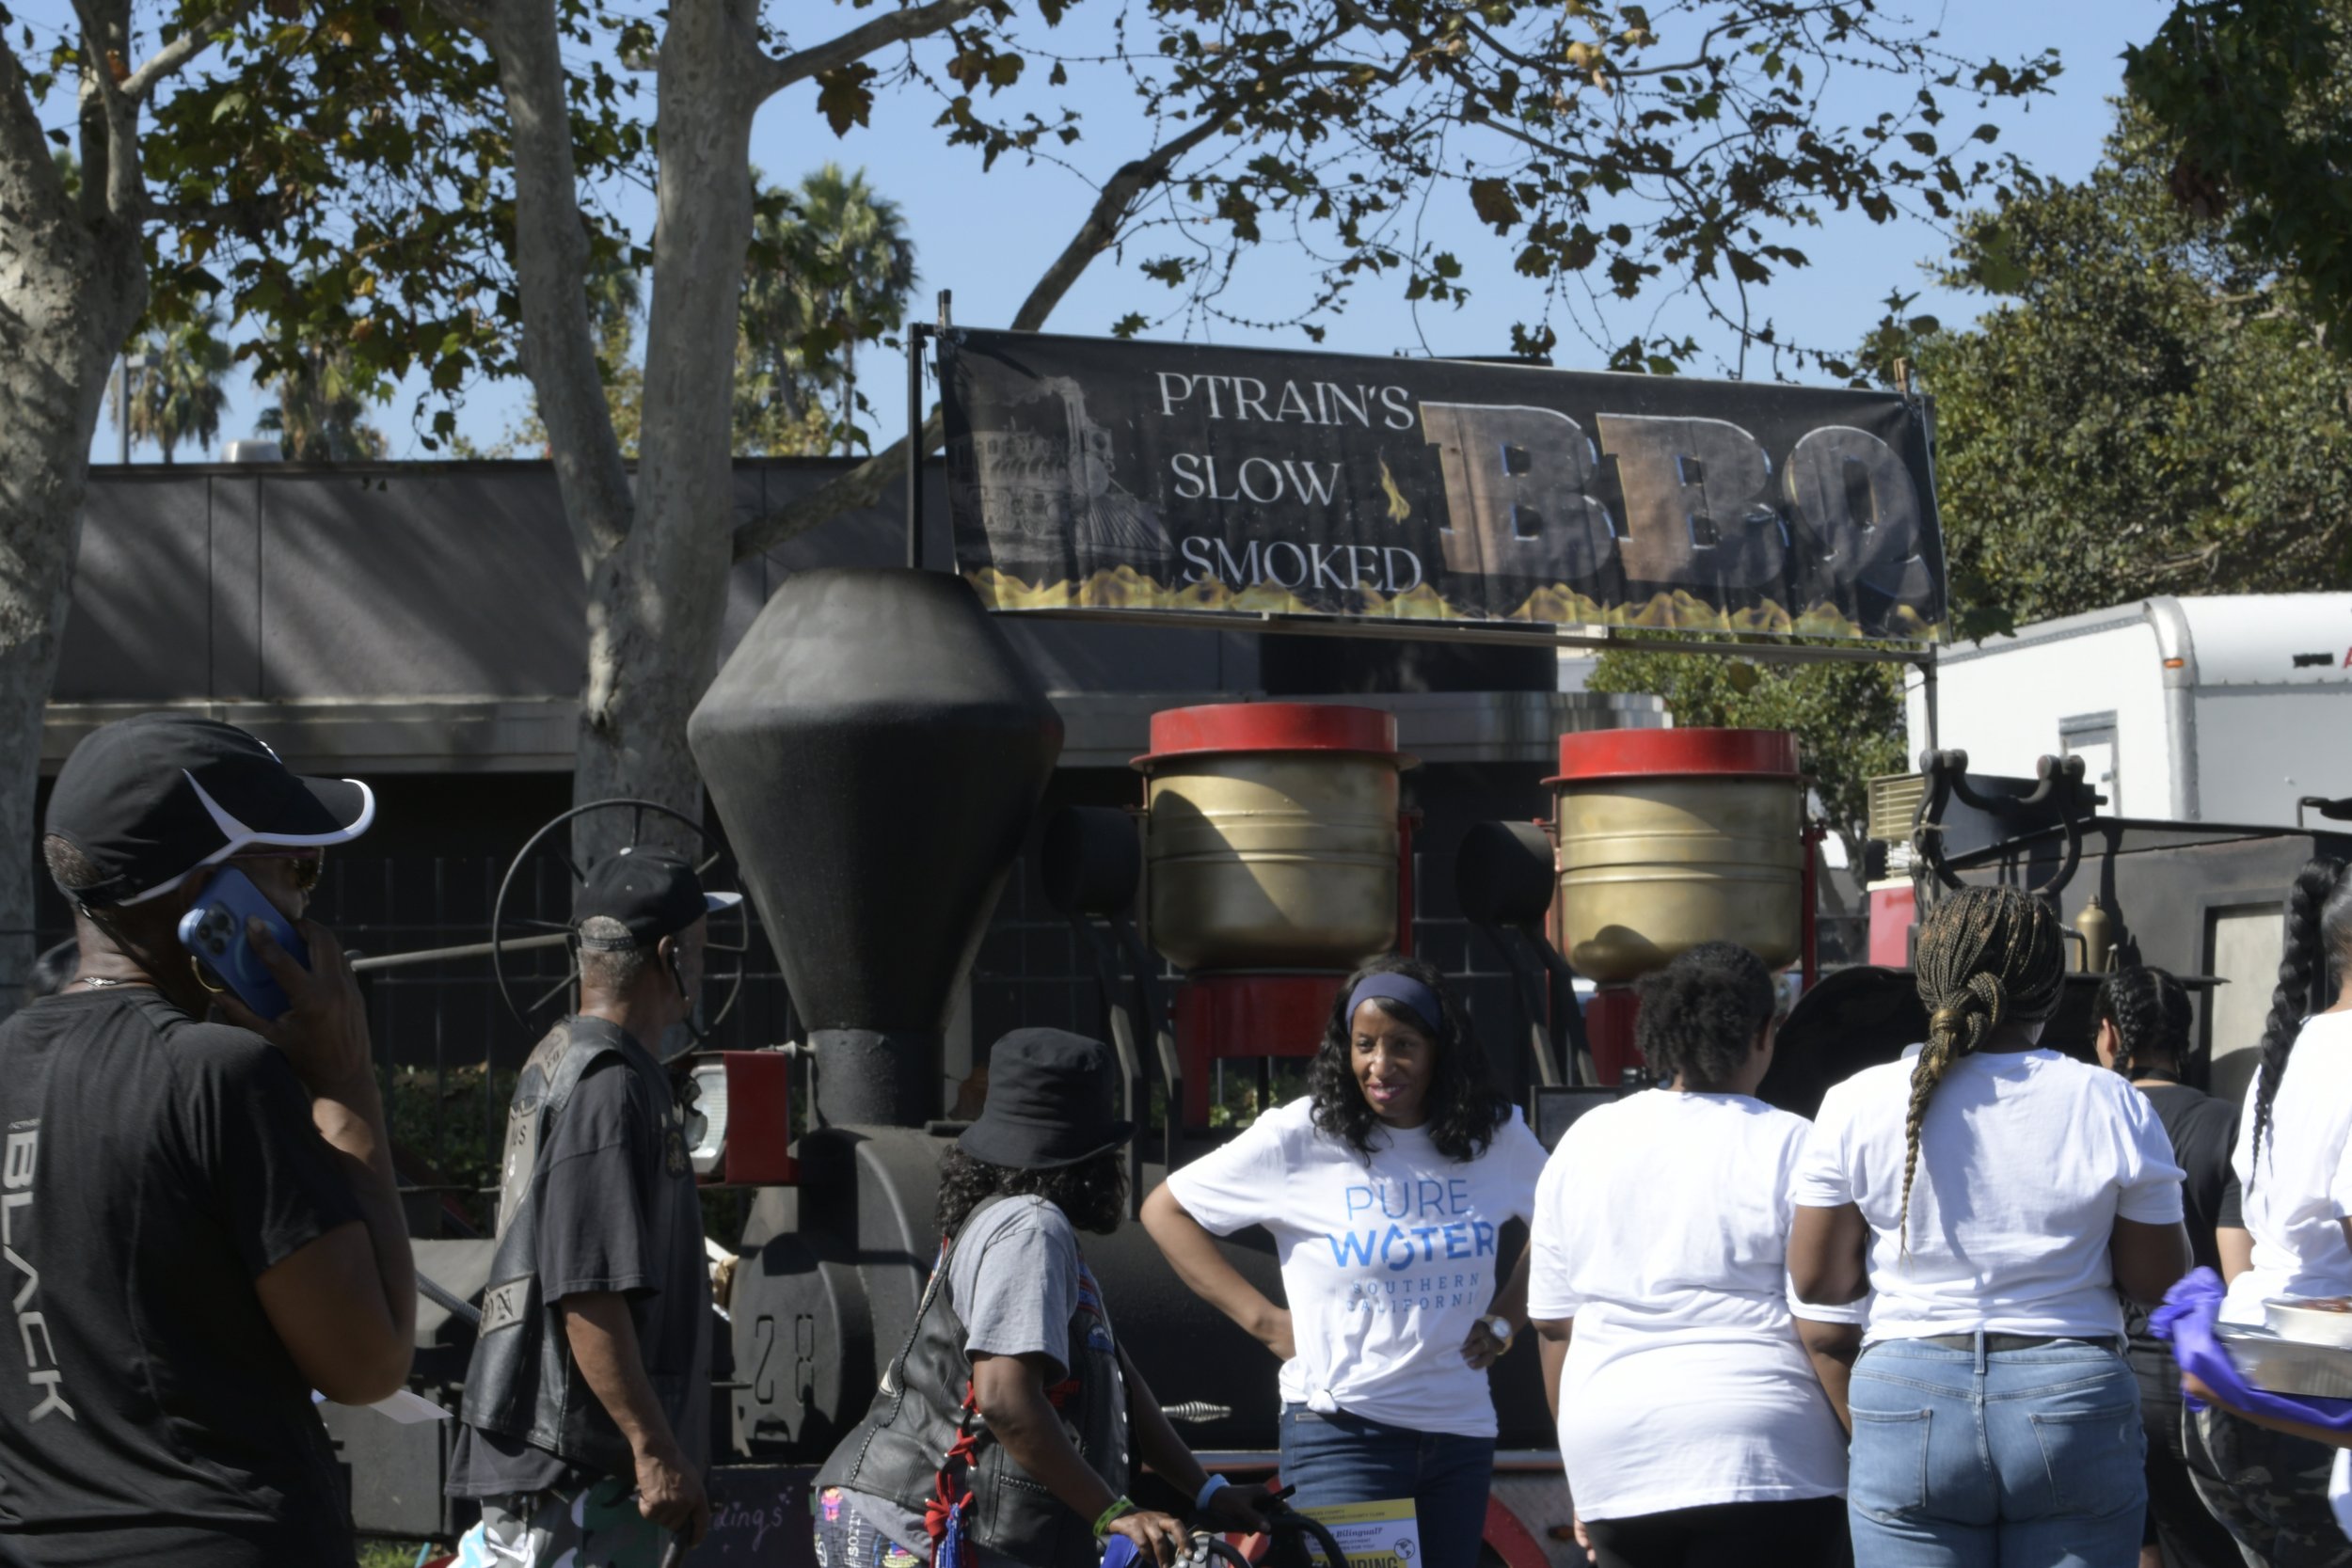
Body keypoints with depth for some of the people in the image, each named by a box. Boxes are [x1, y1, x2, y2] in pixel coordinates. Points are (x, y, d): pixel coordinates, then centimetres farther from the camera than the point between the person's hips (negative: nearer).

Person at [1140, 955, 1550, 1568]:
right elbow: (1165, 1210, 1)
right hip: (1344, 1428, -4)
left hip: (1461, 1427, 4)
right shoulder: (1299, 1137, -5)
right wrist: (1263, 1320, -5)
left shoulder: (1496, 1137, 4)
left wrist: (1506, 1319, 10)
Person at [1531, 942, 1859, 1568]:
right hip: (1763, 1465, -5)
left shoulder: (1586, 1142, 10)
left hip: (1615, 1468, 5)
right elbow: (1829, 1335, -10)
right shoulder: (1788, 1147, -5)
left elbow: (1553, 1324, 13)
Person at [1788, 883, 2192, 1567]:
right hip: (2074, 1407, 0)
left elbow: (1815, 1278, 3)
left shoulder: (1858, 1105, -2)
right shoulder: (2111, 1106, -3)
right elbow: (2157, 1281, 1)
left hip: (1906, 1409, 0)